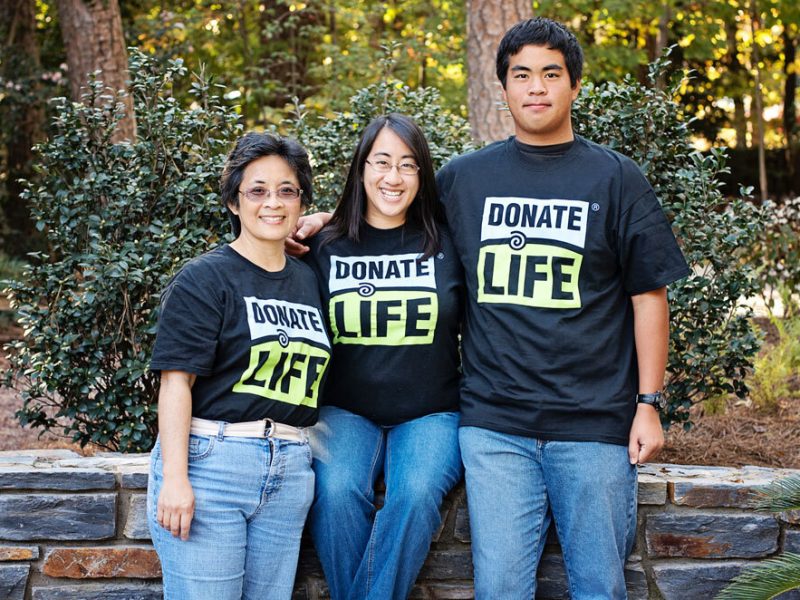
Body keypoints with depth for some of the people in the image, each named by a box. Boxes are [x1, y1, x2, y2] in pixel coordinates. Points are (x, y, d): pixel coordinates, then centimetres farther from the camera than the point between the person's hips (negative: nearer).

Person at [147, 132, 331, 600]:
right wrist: (175, 477, -17)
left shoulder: (309, 281, 14)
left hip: (289, 473, 6)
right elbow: (176, 381, -10)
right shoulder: (205, 279, -4)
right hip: (210, 464, -5)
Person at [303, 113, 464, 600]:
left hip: (431, 414, -1)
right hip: (346, 413, 1)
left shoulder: (447, 244, 4)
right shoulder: (327, 247, 7)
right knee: (336, 491, -29)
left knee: (416, 493, -30)